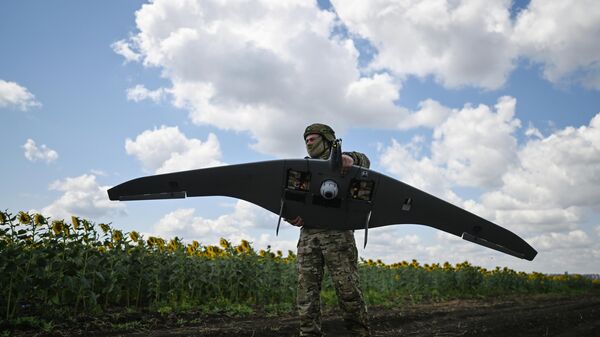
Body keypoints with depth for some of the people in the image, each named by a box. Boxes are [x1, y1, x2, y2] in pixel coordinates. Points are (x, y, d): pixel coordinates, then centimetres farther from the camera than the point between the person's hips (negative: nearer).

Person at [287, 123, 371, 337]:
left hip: (337, 232, -4)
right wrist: (291, 216, -1)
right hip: (308, 234, 4)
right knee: (306, 289, -4)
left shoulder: (341, 162, 15)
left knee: (347, 288, -9)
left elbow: (364, 161, -6)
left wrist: (350, 159, -31)